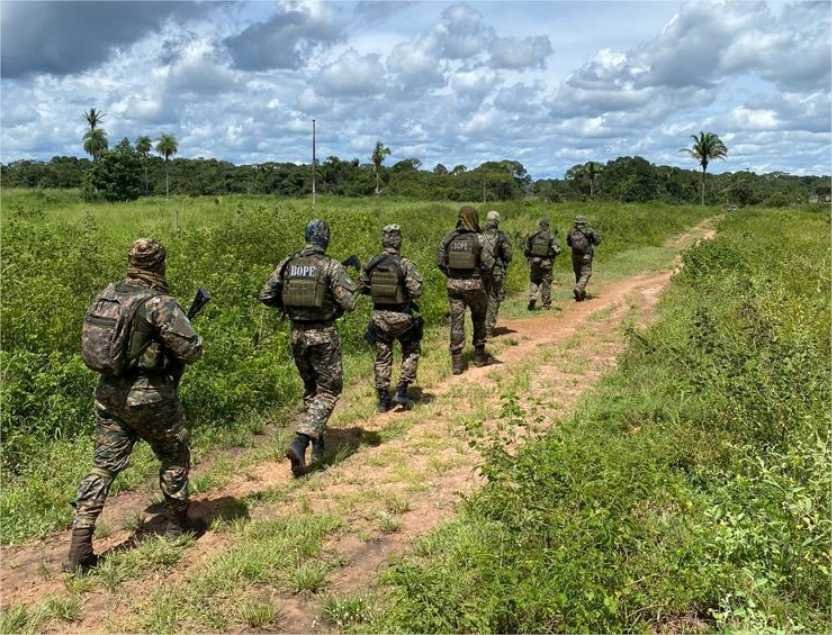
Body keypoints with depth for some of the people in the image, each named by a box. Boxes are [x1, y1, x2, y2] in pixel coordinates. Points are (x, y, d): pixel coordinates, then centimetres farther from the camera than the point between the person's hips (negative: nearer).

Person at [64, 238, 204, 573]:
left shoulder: (107, 294, 5)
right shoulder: (159, 303, -16)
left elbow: (97, 338, 17)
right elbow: (191, 350, -18)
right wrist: (195, 341, 7)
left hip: (108, 392, 6)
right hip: (149, 396, -6)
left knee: (104, 466, 10)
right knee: (175, 456, 16)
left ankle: (80, 546, 6)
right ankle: (178, 524, 30)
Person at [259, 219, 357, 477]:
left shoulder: (287, 263, 3)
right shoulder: (331, 266, -11)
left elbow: (266, 296, 5)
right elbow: (349, 302, -16)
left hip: (297, 334, 5)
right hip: (323, 335, -5)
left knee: (311, 389, 22)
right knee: (328, 391, 5)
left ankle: (318, 443, 28)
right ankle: (300, 443, -11)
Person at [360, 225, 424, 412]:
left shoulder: (371, 263, -2)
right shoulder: (405, 264, -15)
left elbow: (363, 288, 7)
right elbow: (416, 291, -19)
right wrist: (407, 295, 2)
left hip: (379, 316, 4)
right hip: (401, 317, -3)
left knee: (382, 357, 12)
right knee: (411, 352, 16)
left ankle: (383, 399, 15)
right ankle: (401, 392, 9)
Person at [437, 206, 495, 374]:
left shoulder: (449, 238, -1)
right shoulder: (479, 239, -10)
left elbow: (440, 261, 2)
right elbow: (488, 263, -11)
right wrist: (478, 272, 9)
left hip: (453, 284, 2)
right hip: (473, 284, -2)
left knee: (457, 321, 5)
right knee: (479, 318, 17)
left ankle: (456, 362, 3)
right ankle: (479, 355, 27)